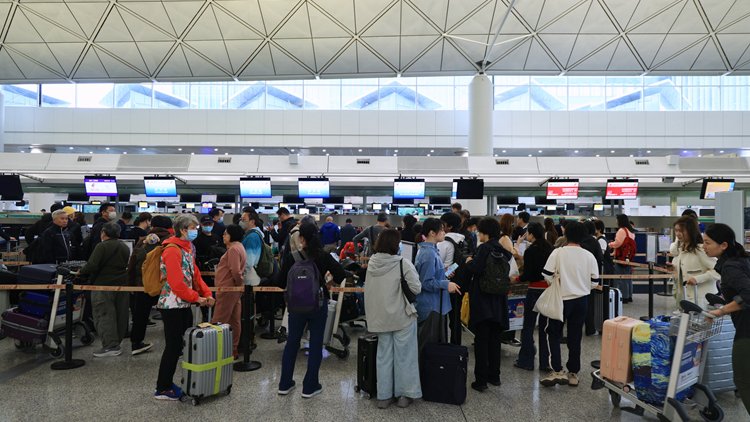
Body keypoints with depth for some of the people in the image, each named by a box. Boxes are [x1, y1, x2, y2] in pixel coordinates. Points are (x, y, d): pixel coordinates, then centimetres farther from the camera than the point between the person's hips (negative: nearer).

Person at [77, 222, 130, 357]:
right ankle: (117, 343, 22)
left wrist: (81, 271, 0)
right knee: (120, 315, 12)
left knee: (104, 315, -3)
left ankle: (110, 345, -7)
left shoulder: (102, 246, -12)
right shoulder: (125, 248, 9)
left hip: (103, 286, -7)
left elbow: (92, 266, -18)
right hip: (122, 285, 7)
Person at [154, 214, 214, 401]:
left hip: (183, 305, 9)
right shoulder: (172, 250, -16)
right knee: (174, 346, -2)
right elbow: (176, 283, -22)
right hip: (172, 305, -9)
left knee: (187, 342, 12)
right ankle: (162, 390, 13)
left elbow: (195, 274, 16)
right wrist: (196, 297, -16)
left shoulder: (188, 248, 14)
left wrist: (206, 293, 4)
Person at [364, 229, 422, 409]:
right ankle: (405, 395, 20)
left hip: (379, 318, 5)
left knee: (384, 355, 14)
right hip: (402, 316, -5)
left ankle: (384, 396, 22)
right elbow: (416, 288, -13)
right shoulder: (403, 263, -17)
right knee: (403, 355, 9)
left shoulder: (371, 263, 0)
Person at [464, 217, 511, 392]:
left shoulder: (485, 247, -15)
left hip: (483, 300, -7)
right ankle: (494, 376, 26)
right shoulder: (501, 249, 8)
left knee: (481, 340, -1)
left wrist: (469, 261, -3)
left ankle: (481, 380, 4)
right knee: (494, 339, 16)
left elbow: (477, 269, -24)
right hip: (498, 301, 7)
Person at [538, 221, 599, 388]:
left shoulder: (558, 252, -12)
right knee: (575, 338, 12)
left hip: (562, 299, -3)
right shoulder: (589, 256, -2)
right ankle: (573, 374, 19)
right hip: (581, 301, 4)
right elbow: (594, 281, 2)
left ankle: (557, 371, 1)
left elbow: (547, 275, -14)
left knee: (553, 334, 8)